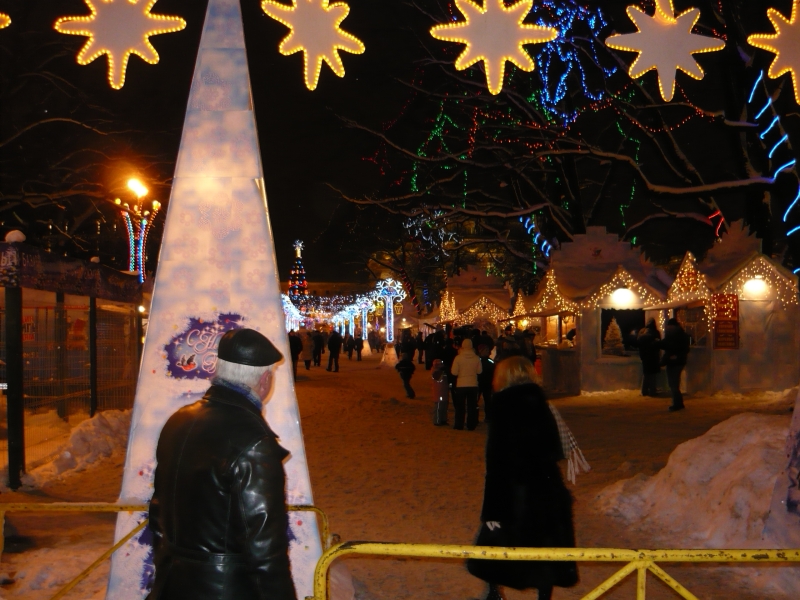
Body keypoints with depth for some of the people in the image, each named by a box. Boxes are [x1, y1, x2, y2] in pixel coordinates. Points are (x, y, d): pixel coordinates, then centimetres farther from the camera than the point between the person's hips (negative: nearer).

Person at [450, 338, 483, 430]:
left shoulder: (458, 358, -13)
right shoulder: (476, 358, -7)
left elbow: (454, 372, -12)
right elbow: (479, 371, 2)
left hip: (461, 385, -2)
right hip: (473, 385, 2)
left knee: (460, 406, 10)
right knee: (472, 406, 11)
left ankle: (459, 425, 12)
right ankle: (471, 425, 13)